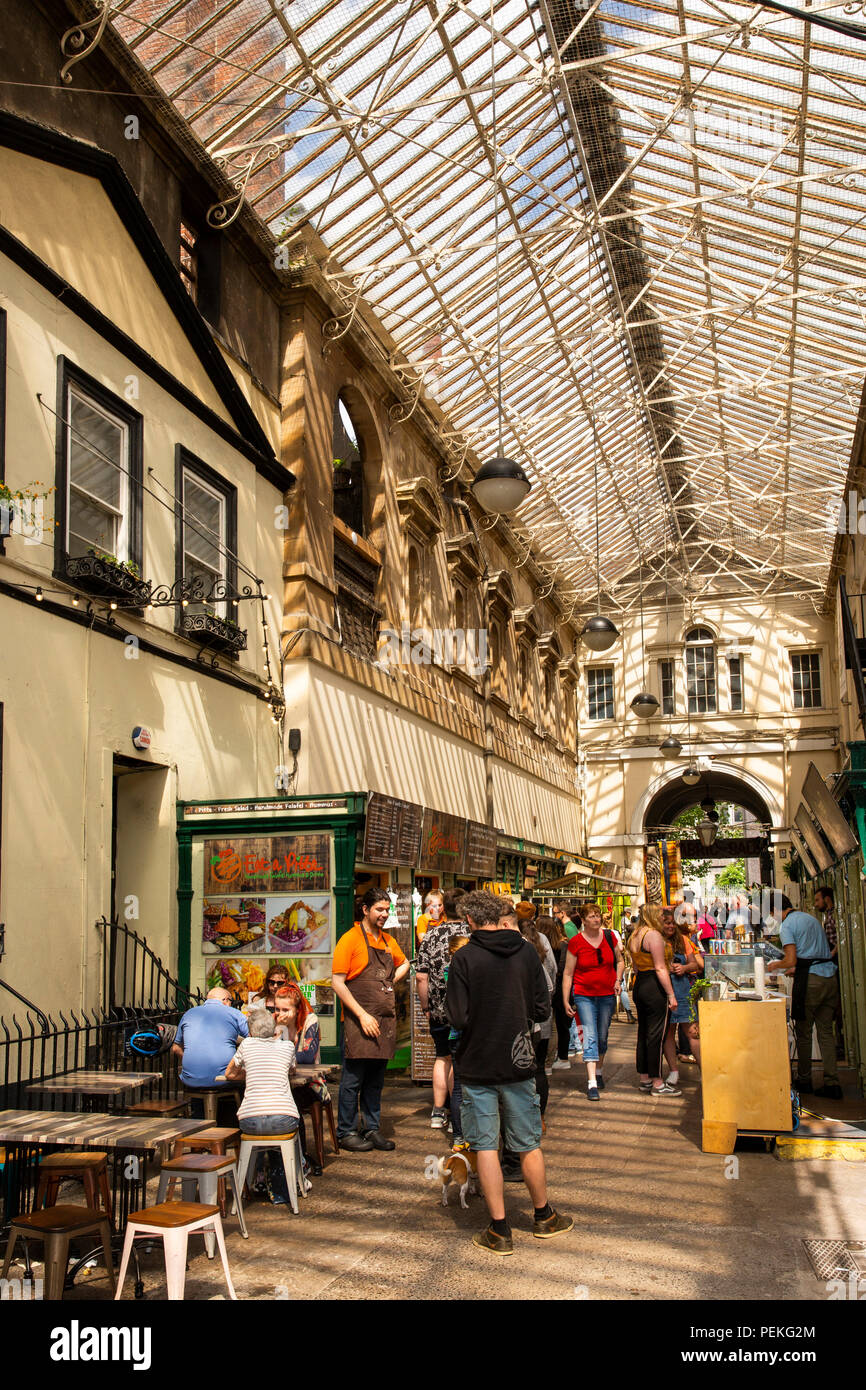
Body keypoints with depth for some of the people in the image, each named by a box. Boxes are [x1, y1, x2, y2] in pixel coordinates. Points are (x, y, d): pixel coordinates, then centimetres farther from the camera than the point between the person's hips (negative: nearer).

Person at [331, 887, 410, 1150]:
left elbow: (404, 964, 33)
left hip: (385, 1020, 7)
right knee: (353, 1079, -2)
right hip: (359, 1020, -6)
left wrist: (389, 983, 13)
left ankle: (372, 1129, 20)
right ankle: (346, 1132, 8)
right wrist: (362, 1015, -16)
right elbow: (337, 982, -12)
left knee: (376, 1080, 12)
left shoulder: (388, 941, 14)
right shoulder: (350, 939, -7)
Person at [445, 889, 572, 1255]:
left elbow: (458, 1019, -15)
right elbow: (542, 1009, -1)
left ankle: (500, 1231, 11)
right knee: (529, 1144, 16)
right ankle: (544, 1217, 31)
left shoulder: (465, 958, -13)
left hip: (477, 1066, -3)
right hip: (519, 1063, 3)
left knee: (486, 1147, 6)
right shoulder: (526, 952, -5)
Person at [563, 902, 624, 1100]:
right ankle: (592, 1083, -18)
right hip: (584, 995, -3)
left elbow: (620, 961, 18)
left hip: (607, 995, 3)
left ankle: (599, 1071, 35)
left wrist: (618, 980, 0)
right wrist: (566, 1001, -5)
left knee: (602, 1037, 14)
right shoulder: (576, 942, -7)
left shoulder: (609, 937, 1)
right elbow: (568, 973, -3)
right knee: (590, 1036, -13)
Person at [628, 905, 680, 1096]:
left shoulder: (634, 936, 13)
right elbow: (660, 968, -17)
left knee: (643, 1034, 13)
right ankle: (657, 1084, -1)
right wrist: (671, 995, -16)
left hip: (639, 986, 9)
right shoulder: (653, 935, -14)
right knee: (656, 1035, -5)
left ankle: (645, 1079, 20)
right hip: (655, 988, -9)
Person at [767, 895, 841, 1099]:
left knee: (803, 1032, 6)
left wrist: (776, 965, 7)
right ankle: (832, 1084, 3)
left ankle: (804, 1081, 15)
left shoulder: (787, 925, -5)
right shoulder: (812, 918, 19)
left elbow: (791, 960, -13)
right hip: (830, 976, 7)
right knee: (826, 1031, 8)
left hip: (810, 981, -7)